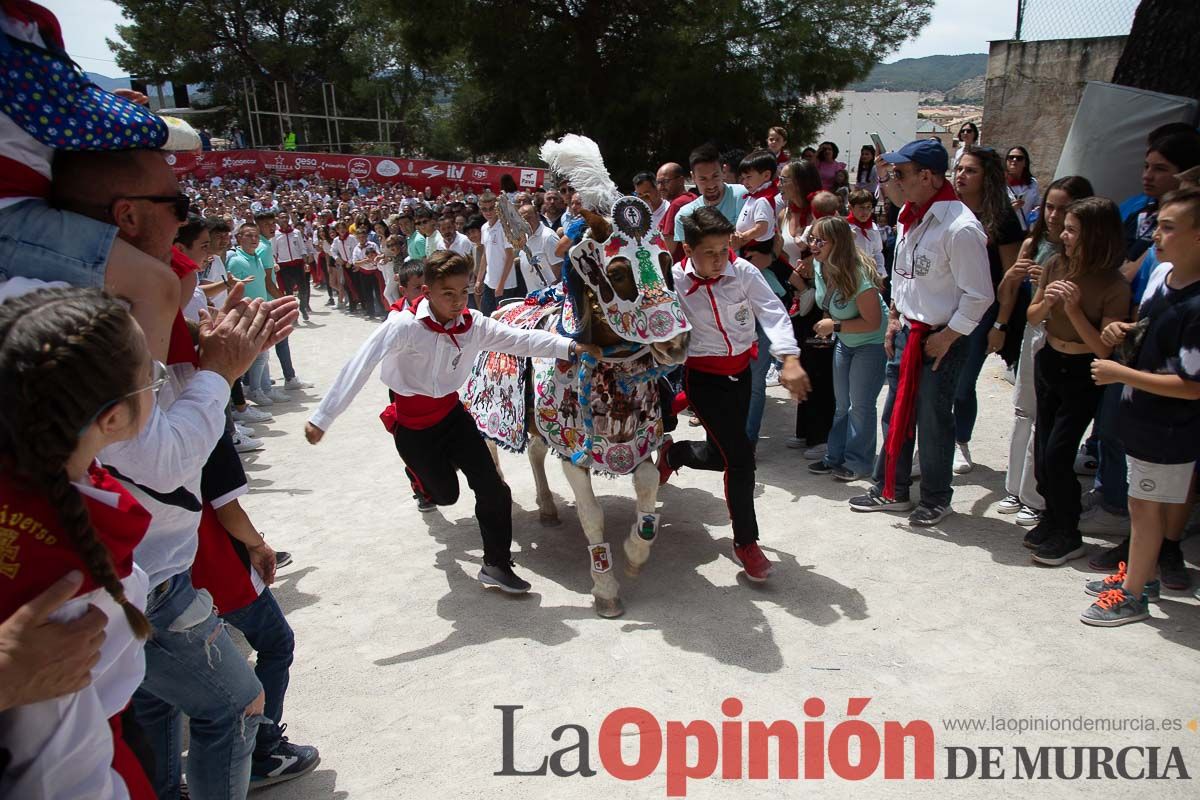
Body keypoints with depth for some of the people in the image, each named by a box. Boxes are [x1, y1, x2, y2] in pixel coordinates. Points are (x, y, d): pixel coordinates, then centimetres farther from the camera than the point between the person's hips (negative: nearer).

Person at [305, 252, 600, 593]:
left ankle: (496, 565, 13)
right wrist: (322, 418, -23)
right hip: (412, 426, -4)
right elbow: (359, 367, -24)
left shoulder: (473, 325, -10)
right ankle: (419, 475, 47)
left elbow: (521, 339, -17)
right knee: (445, 494, 9)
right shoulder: (404, 325, -24)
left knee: (493, 489, -5)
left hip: (451, 414, 4)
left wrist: (570, 346, -31)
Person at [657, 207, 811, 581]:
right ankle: (746, 543, 9)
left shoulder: (743, 272, -12)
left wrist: (790, 361, -31)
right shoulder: (675, 281, -16)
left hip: (740, 372, 4)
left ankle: (672, 453, 48)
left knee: (723, 454, 14)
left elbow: (773, 312, -19)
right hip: (703, 377, -4)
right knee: (740, 458, -9)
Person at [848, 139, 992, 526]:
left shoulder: (960, 228, -21)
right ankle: (891, 490, 30)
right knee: (895, 414, 14)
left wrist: (945, 338, -15)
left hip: (940, 339, -8)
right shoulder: (909, 217, 5)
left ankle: (936, 500, 24)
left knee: (933, 421, 5)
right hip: (906, 331, 8)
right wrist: (894, 318, 13)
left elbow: (979, 296, -18)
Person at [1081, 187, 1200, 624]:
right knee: (1145, 502, 21)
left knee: (1146, 506, 5)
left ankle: (1131, 595, 21)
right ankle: (1140, 573, 39)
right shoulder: (1162, 273, 0)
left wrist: (1121, 374, -23)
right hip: (1144, 418, 8)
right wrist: (1124, 331, -2)